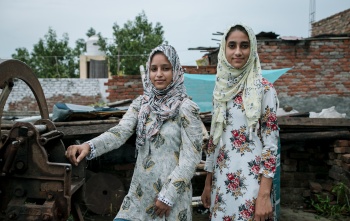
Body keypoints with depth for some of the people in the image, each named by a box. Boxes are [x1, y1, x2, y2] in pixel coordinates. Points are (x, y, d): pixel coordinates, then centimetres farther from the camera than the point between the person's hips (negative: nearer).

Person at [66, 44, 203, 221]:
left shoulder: (186, 108, -11)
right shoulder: (141, 103, 2)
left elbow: (191, 157, -13)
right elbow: (121, 131, -13)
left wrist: (168, 195, -14)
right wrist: (89, 146, -30)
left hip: (172, 189, -4)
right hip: (141, 189, 4)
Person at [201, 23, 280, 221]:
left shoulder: (264, 89, -8)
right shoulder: (221, 89, 7)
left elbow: (271, 143, -11)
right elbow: (214, 138, 11)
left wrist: (264, 194, -16)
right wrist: (208, 183, 13)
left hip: (250, 181, -5)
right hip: (222, 180, 5)